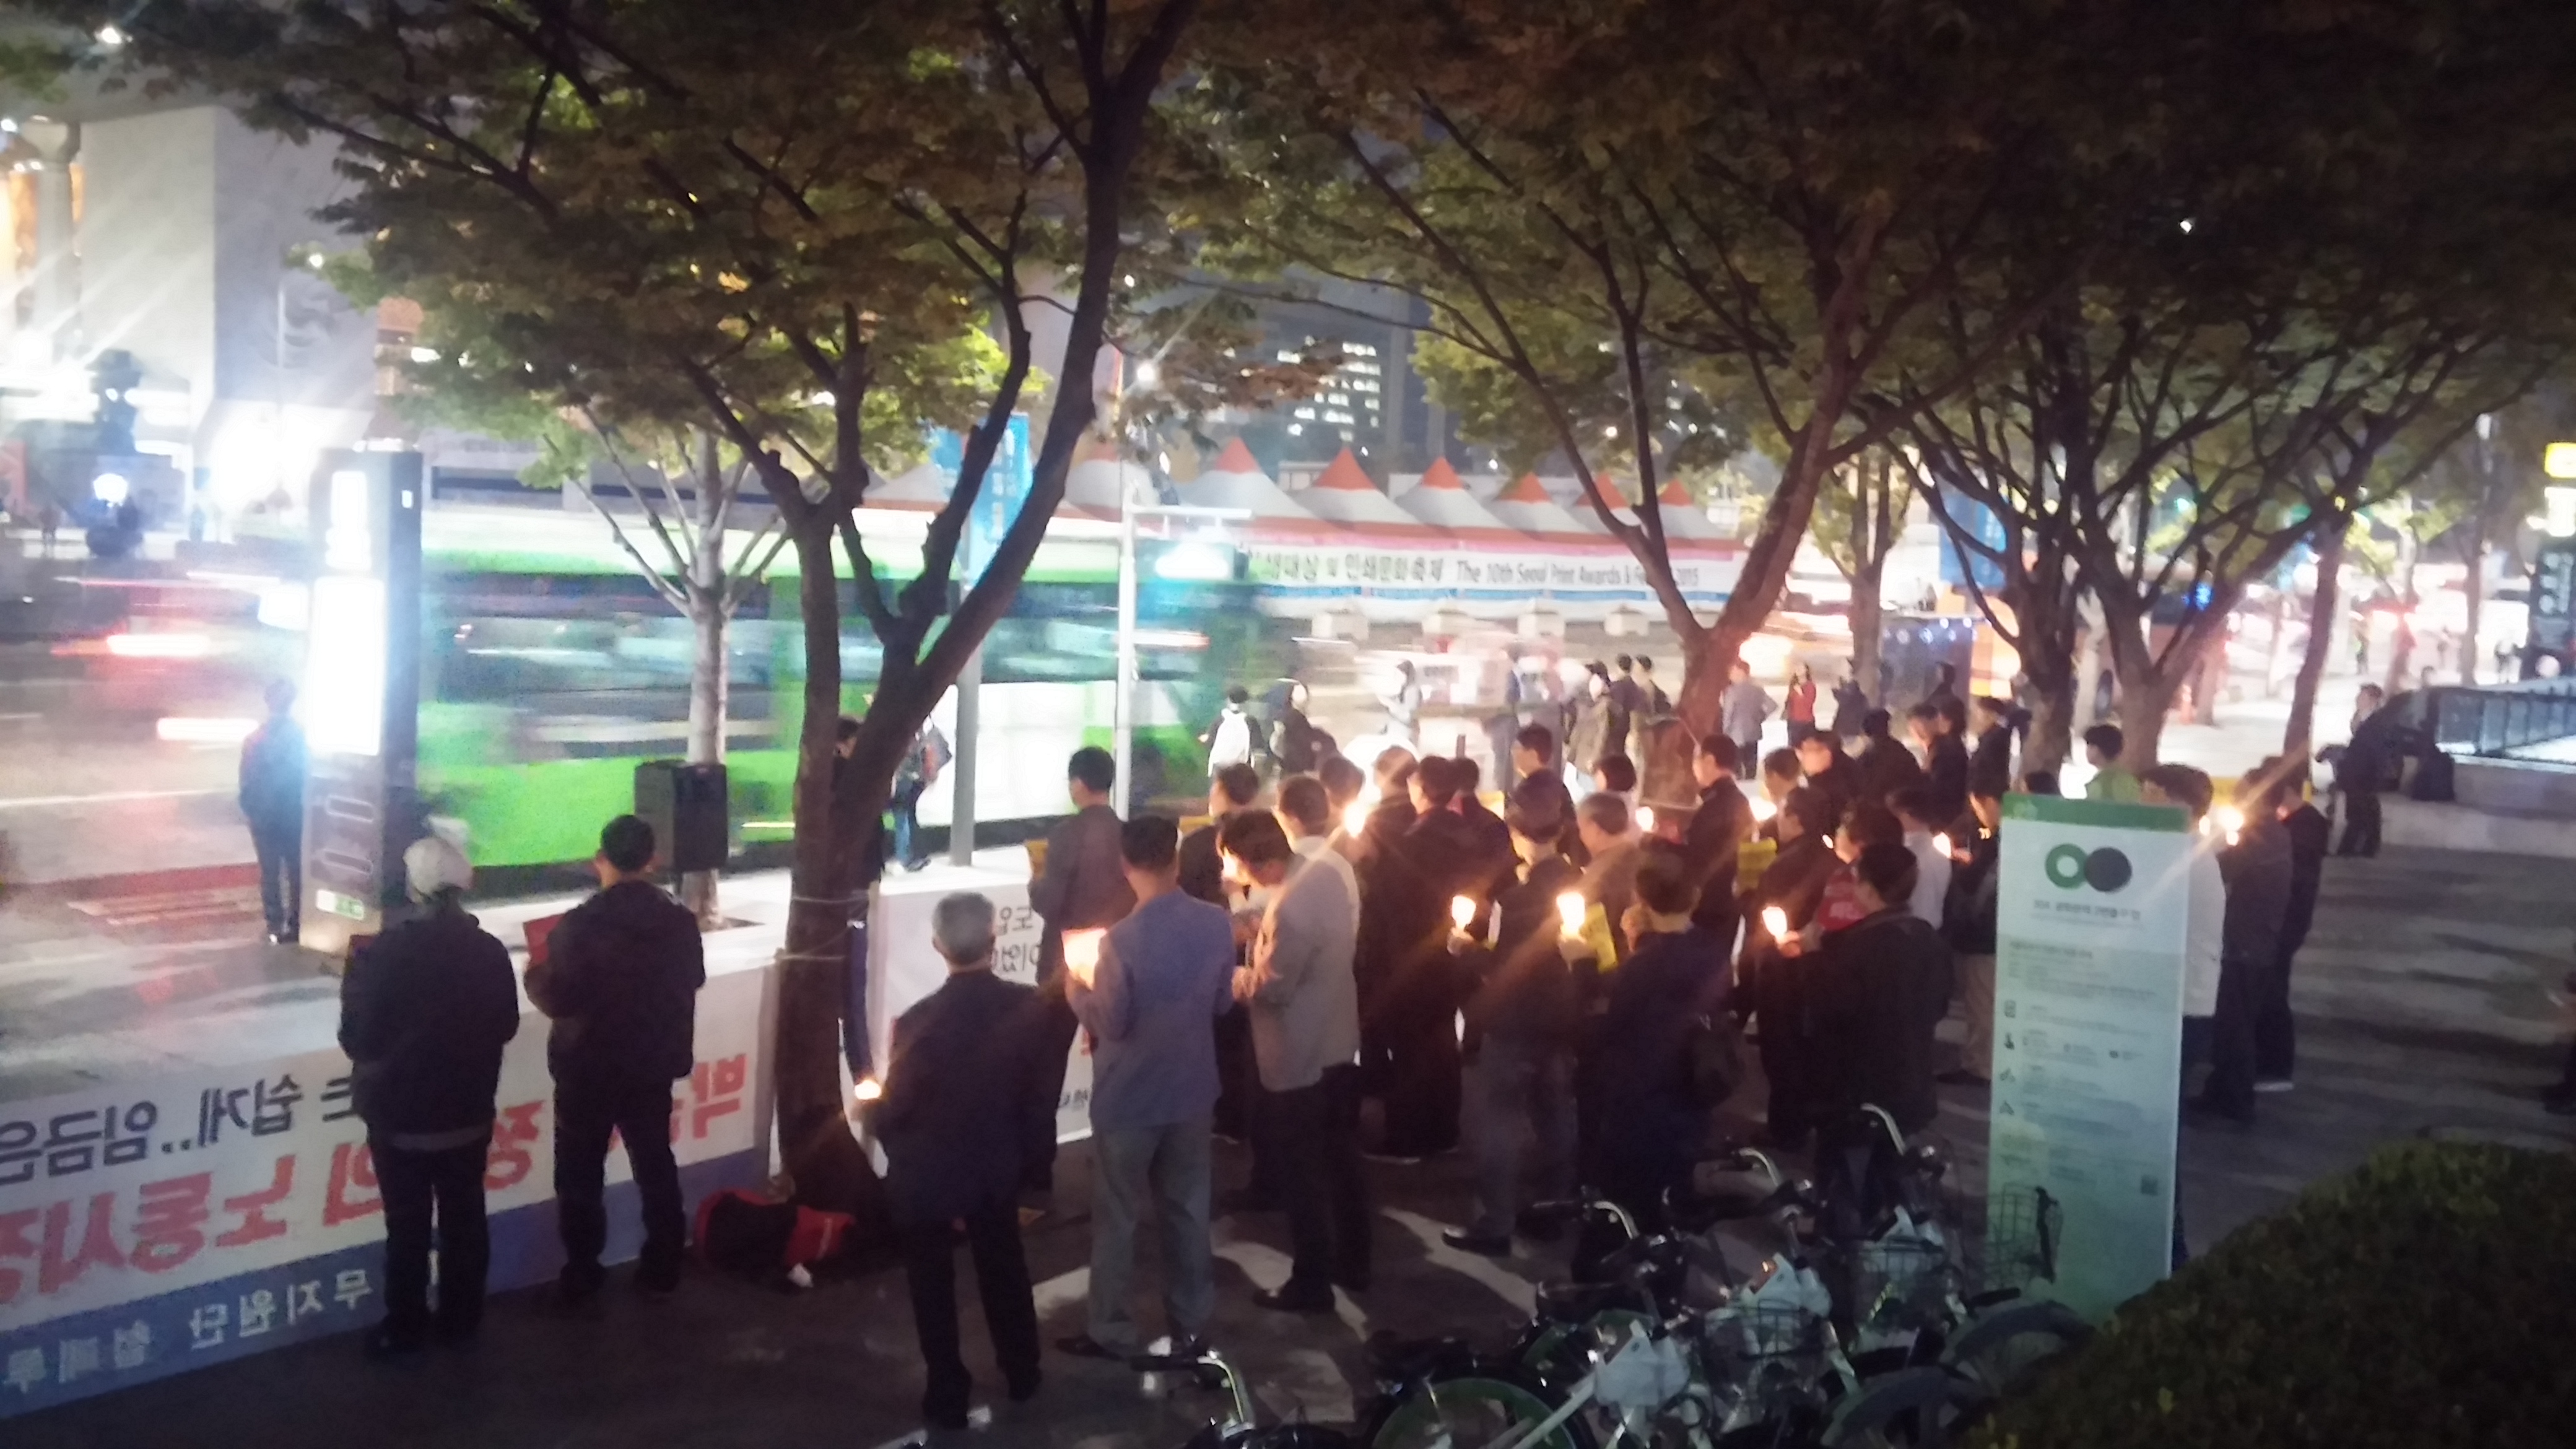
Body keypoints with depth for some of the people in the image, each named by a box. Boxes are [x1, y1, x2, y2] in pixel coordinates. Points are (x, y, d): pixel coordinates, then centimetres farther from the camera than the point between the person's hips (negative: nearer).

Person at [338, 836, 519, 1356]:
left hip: (401, 1116, -3)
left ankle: (405, 1327, 19)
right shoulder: (491, 952, -6)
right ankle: (460, 1318, 25)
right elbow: (506, 1027, 5)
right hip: (470, 1114, 3)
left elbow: (358, 1039, -14)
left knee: (408, 1226, 8)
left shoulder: (384, 953, -19)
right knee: (464, 1220, 14)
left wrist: (355, 979, 1)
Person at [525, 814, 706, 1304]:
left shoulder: (580, 924, -20)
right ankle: (663, 1266, 23)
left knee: (581, 1173, 8)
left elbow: (556, 999, -18)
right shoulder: (681, 922, -4)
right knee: (655, 1164, 17)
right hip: (654, 1064, 4)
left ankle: (582, 1276, 13)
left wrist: (535, 973, 2)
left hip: (589, 1067, -4)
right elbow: (693, 979, 12)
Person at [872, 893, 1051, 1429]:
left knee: (934, 1285, 17)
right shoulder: (1029, 1007, -16)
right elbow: (1041, 1094, -5)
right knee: (1004, 1268, 26)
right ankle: (1022, 1373, 41)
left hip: (927, 1175, -4)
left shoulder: (920, 1021, -29)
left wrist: (870, 1111, 7)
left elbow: (892, 1109, -16)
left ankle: (948, 1395, 26)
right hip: (998, 1167, 4)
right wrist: (1028, 1155, 11)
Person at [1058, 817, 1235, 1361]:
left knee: (1116, 1219, 10)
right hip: (1192, 1092, 5)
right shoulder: (1217, 923, -8)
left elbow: (1111, 1024, -15)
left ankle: (1112, 1334, 20)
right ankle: (1192, 1325, 28)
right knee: (1188, 1211, 17)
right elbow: (1223, 1003, 4)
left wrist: (1076, 990, 1)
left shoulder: (1121, 940, -24)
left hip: (1129, 1100, -5)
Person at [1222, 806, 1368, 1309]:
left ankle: (1311, 1284, 18)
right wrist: (1262, 934, 3)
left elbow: (1271, 988, -23)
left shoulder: (1292, 906, -31)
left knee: (1302, 1173, 6)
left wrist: (1232, 978, -5)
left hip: (1299, 1057, -9)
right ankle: (1353, 1263, 35)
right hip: (1339, 1042, 9)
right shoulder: (1334, 867, -3)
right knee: (1341, 1159, 21)